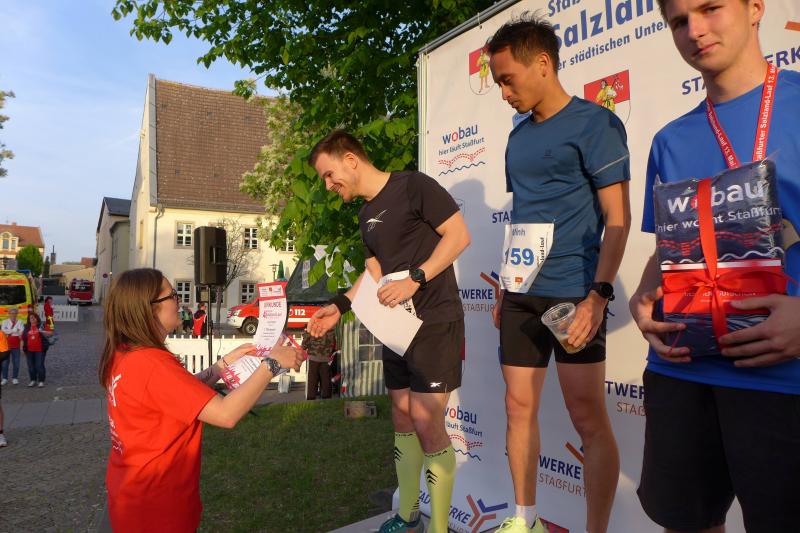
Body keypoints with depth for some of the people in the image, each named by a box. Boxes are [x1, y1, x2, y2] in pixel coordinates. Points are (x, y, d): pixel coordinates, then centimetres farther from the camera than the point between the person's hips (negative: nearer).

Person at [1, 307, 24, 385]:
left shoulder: (19, 323, 6)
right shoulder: (5, 322, 6)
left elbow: (21, 332, -8)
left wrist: (9, 332, -13)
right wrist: (15, 330, -16)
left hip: (16, 346, 0)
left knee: (16, 363, 2)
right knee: (5, 363, 4)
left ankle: (15, 378, 12)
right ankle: (5, 378, 14)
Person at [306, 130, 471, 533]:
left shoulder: (414, 187, -10)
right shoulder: (366, 215, 15)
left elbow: (459, 235, -14)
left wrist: (415, 280, -21)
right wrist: (339, 306, 11)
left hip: (434, 323, -8)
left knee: (427, 424, -8)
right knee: (402, 419, 13)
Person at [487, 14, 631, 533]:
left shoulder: (595, 122, -5)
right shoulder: (519, 134, 14)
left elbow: (617, 218, -10)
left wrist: (599, 294, -20)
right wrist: (505, 289, 16)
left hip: (574, 294, -6)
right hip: (522, 294, 7)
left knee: (589, 418, -2)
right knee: (519, 408, 11)